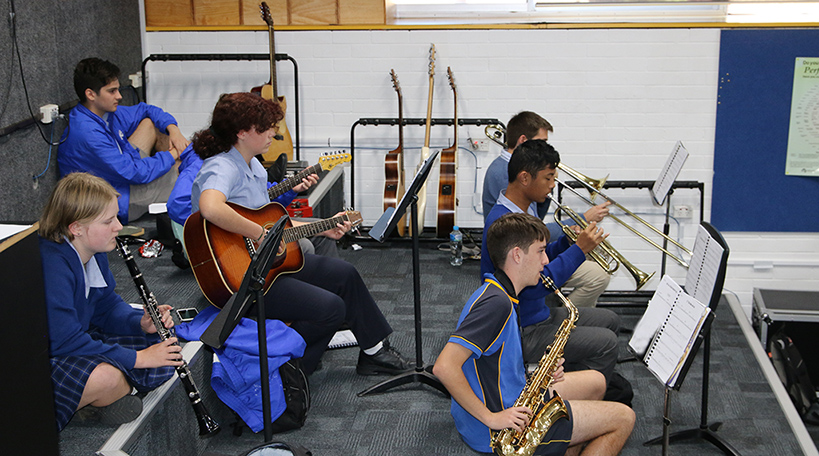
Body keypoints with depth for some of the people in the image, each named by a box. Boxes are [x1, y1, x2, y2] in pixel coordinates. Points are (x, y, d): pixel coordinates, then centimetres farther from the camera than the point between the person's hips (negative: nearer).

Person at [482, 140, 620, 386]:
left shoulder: (526, 209, 7)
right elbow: (533, 287, -29)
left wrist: (568, 241, -1)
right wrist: (579, 249, -24)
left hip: (539, 313, 11)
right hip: (521, 332, -11)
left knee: (610, 321, 17)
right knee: (605, 343, -13)